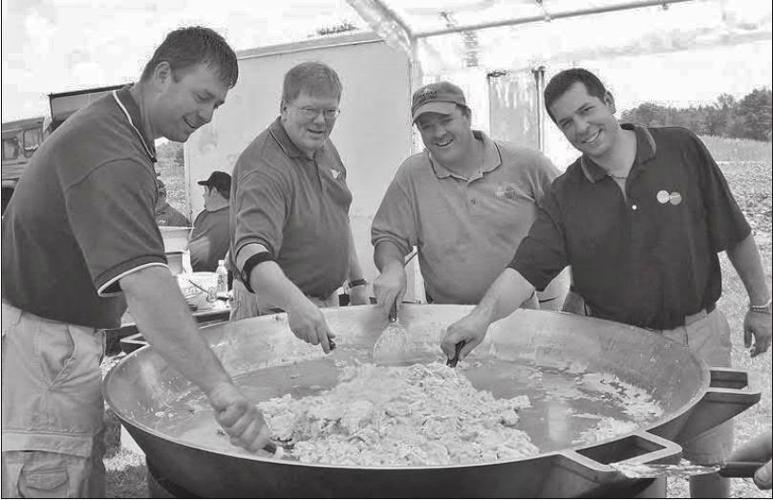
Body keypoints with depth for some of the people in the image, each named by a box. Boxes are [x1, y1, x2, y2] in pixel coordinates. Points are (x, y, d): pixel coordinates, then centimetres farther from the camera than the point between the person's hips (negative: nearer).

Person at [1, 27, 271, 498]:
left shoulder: (113, 126, 11)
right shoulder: (108, 151, -24)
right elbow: (142, 280, -38)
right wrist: (219, 386, -44)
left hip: (70, 336, 10)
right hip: (39, 346, -10)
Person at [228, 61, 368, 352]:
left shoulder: (326, 148, 4)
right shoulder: (264, 168, -25)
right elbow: (250, 253, -39)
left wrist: (357, 282, 15)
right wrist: (295, 303, -54)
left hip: (327, 301, 8)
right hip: (273, 305, -8)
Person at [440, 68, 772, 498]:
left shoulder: (682, 149, -6)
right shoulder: (564, 196, -6)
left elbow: (736, 236, 1)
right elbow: (526, 269, -16)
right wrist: (482, 316, -33)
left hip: (700, 334, 0)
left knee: (709, 458, 16)